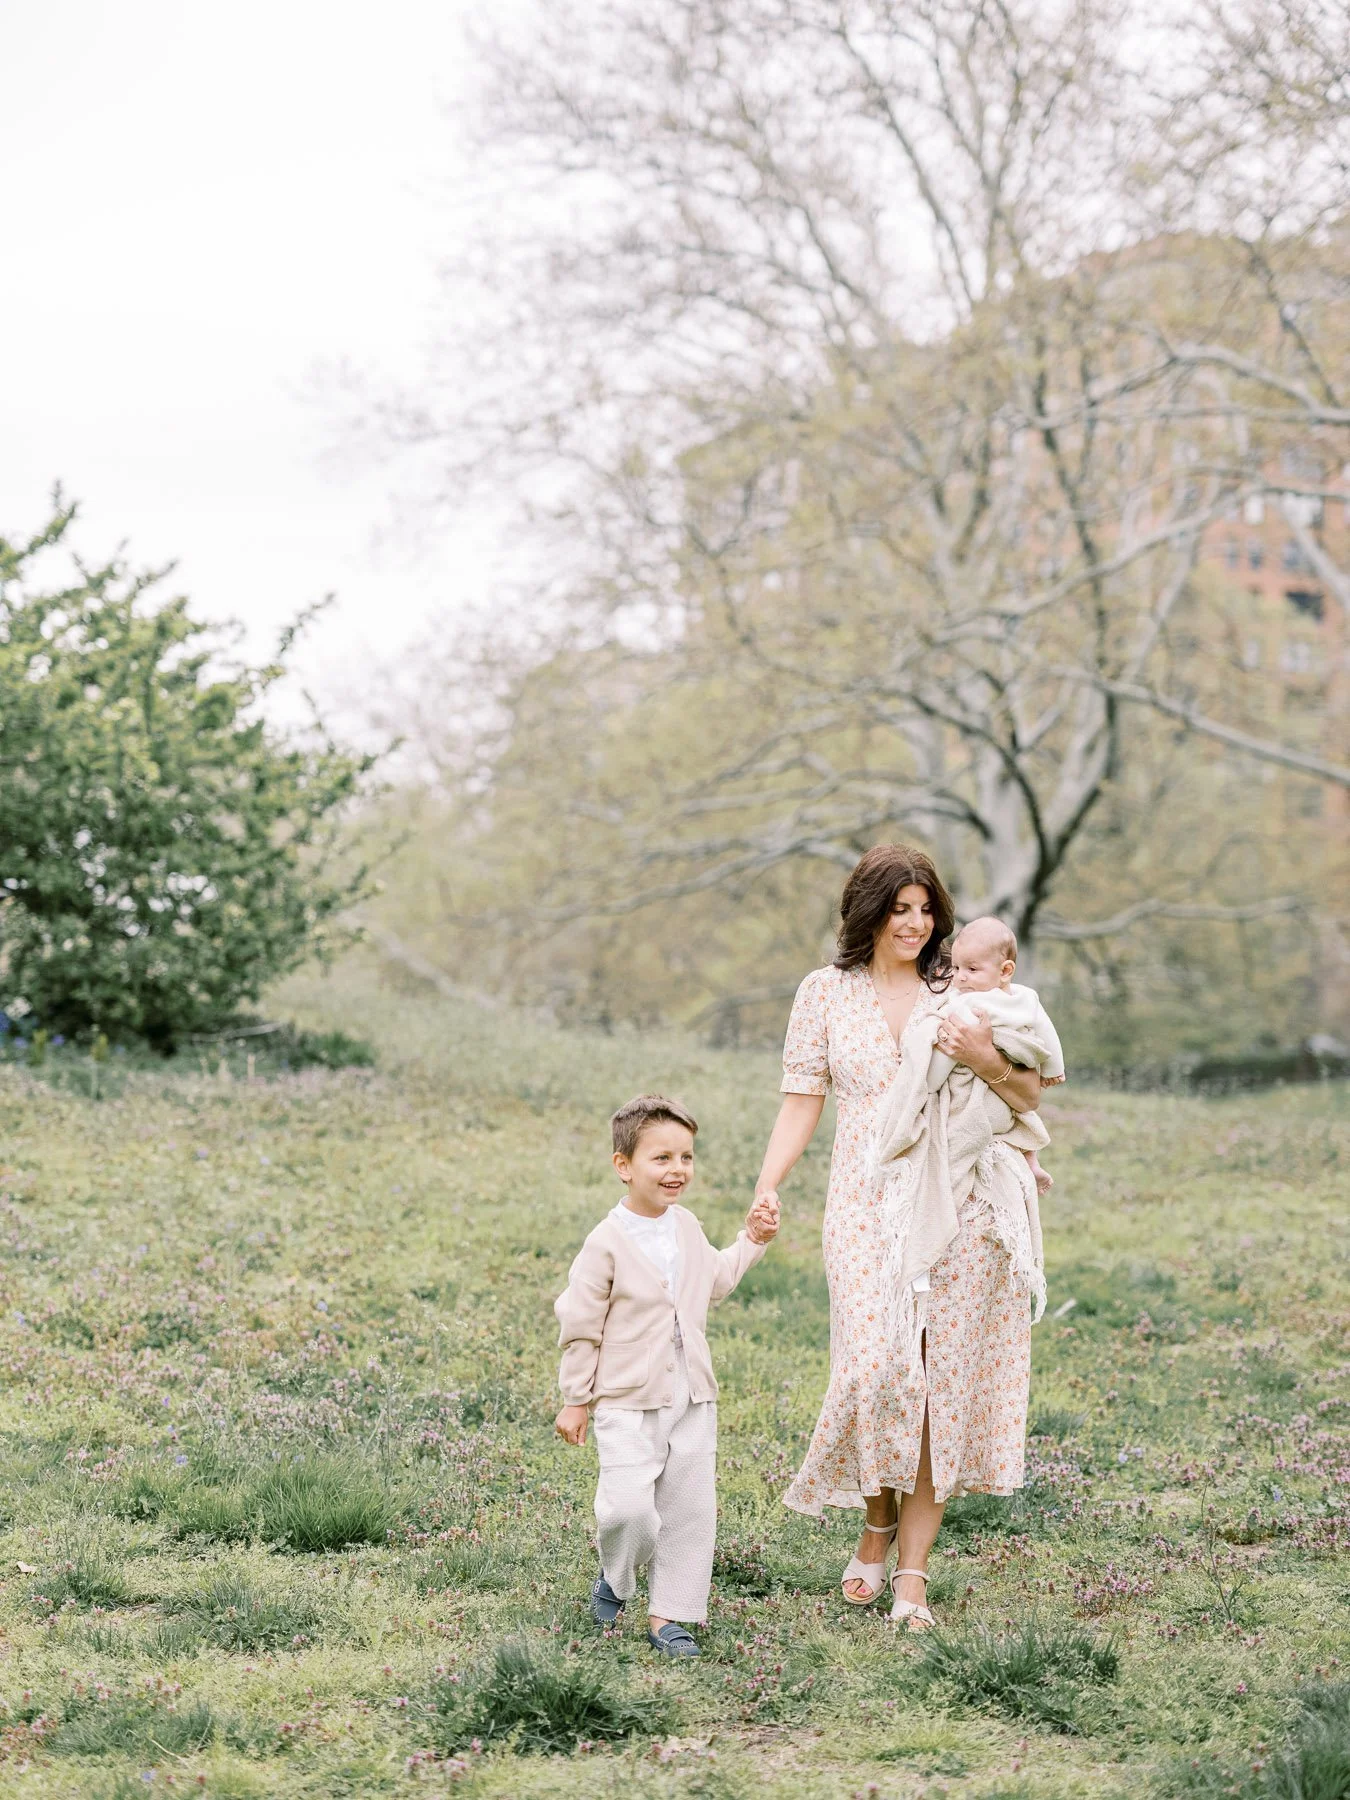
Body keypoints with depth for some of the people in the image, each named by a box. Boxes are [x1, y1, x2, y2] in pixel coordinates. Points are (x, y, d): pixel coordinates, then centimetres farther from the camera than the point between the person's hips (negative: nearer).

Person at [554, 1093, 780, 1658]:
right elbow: (580, 1326, -6)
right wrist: (575, 1400, -2)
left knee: (691, 1510, 5)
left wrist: (751, 1240, 18)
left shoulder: (688, 1228, 6)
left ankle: (668, 1614, 15)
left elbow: (715, 1281, 28)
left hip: (692, 1398, 6)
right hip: (629, 1402, -6)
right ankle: (614, 1579, 15)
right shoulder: (607, 1242, -13)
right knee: (629, 1507, -16)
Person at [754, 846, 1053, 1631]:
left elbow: (1030, 1096, 10)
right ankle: (878, 1529, 14)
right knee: (878, 1370, -14)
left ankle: (913, 1571, 7)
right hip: (868, 1208, -1)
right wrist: (765, 1192, -5)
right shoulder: (827, 992, 7)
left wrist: (989, 1062, -11)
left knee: (943, 1381, -1)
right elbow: (803, 1101, 7)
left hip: (960, 1206, 1)